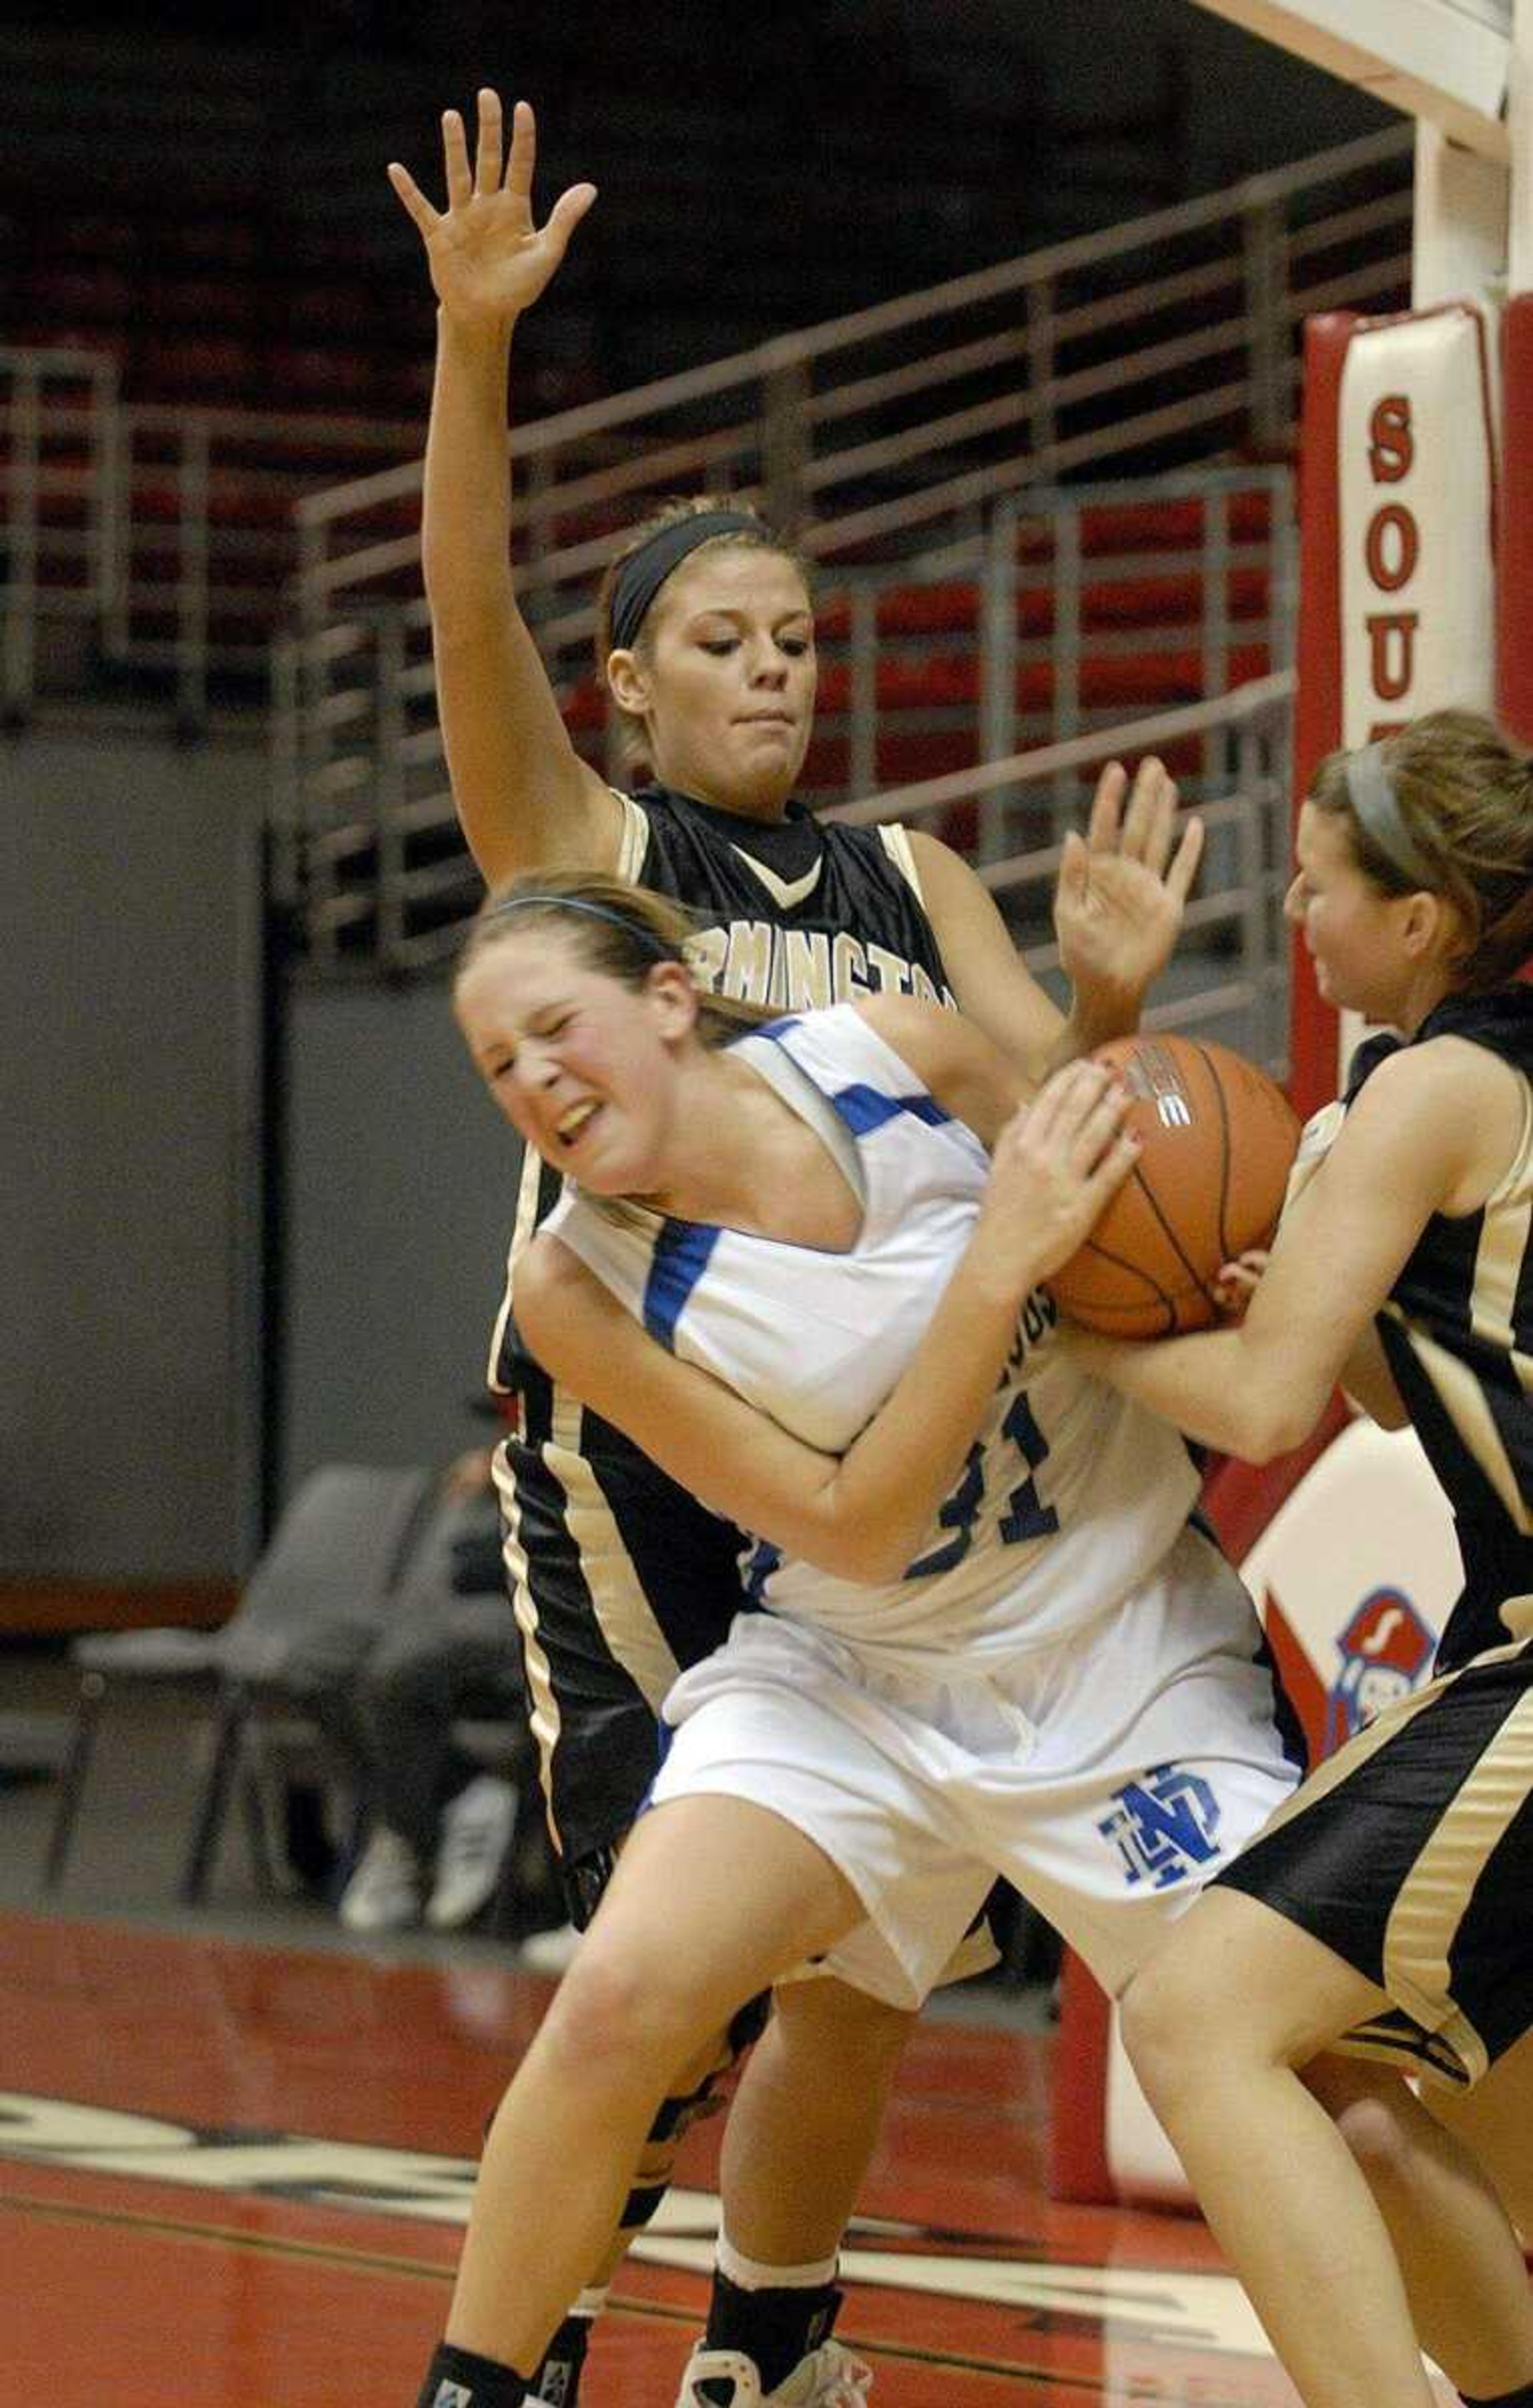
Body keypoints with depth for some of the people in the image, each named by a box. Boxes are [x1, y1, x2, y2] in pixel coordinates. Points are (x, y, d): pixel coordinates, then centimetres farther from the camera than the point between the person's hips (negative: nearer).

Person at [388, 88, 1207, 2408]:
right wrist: (476, 341, -28)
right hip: (633, 1455, -5)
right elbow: (468, 613, -14)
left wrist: (1108, 999, -17)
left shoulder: (911, 883, 14)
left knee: (856, 1974, 8)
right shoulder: (576, 840, 2)